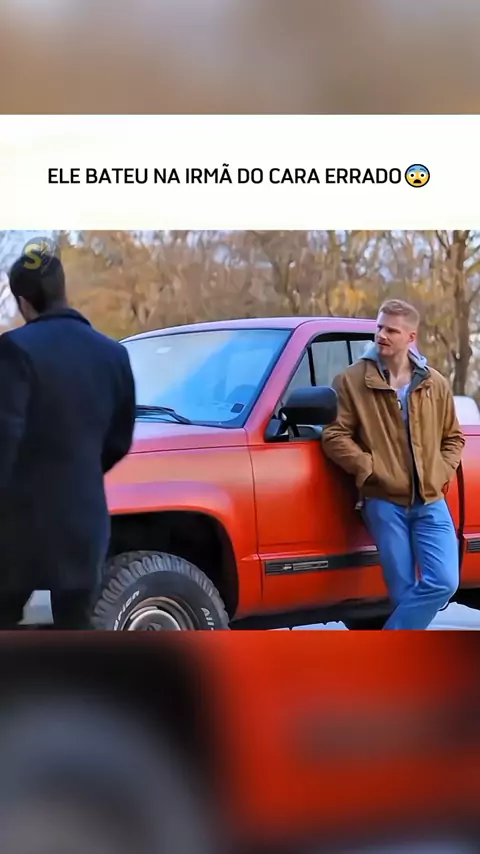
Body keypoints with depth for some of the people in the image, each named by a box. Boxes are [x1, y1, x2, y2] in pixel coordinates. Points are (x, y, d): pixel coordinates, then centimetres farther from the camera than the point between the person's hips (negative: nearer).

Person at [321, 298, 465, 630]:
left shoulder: (435, 384, 10)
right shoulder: (352, 381, -1)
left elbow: (453, 437, 19)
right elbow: (334, 435, -5)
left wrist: (441, 473, 2)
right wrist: (370, 468, -14)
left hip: (430, 501, 3)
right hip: (384, 502, -3)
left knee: (444, 582, -9)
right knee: (404, 591, -3)